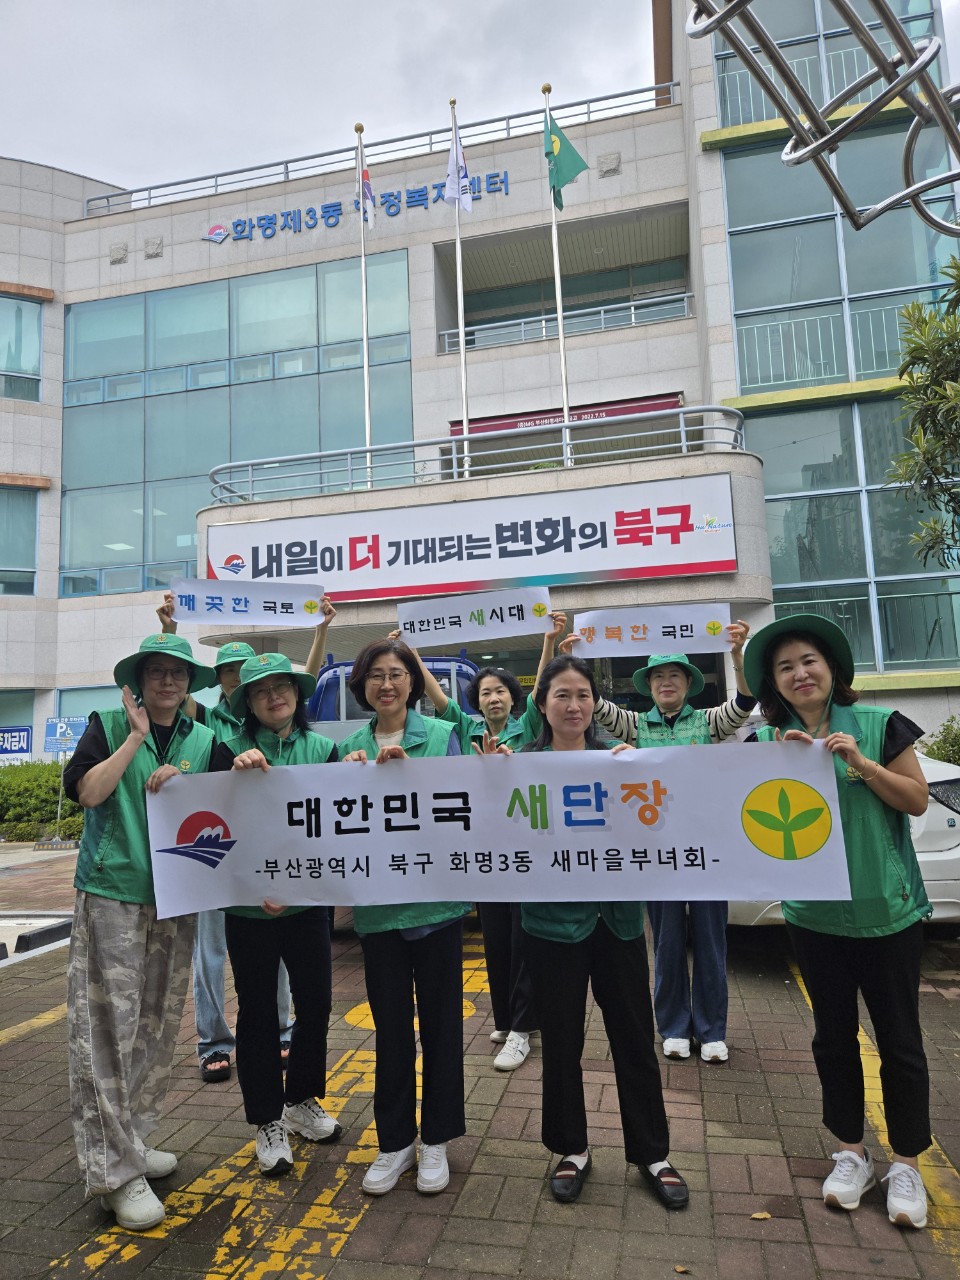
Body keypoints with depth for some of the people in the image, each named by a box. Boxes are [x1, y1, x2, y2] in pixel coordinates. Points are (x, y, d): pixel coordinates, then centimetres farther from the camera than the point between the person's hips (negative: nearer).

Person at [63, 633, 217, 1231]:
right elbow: (87, 791, -12)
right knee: (109, 1026, -2)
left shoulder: (203, 741, 9)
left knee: (158, 1025, 12)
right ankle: (115, 1170, 9)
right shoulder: (108, 726, 1)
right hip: (112, 892, -4)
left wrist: (177, 784, -10)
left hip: (176, 899, 4)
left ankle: (133, 1141, 29)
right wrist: (137, 736, -11)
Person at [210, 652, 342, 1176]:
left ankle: (301, 1100, 36)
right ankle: (268, 1122, 29)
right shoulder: (231, 751, -5)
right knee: (257, 1010, 10)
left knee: (316, 1001, 12)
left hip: (307, 899, 2)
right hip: (248, 904, -2)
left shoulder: (322, 749, -1)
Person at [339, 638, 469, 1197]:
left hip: (436, 898, -2)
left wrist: (407, 770, -22)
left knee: (440, 1019, 11)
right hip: (377, 901, 2)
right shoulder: (353, 746, 5)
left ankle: (436, 1140, 31)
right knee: (391, 1023, 13)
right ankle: (395, 1141, 32)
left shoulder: (442, 734, -3)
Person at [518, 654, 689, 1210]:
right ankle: (573, 1149, 36)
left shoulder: (619, 756, -1)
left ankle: (653, 1154, 34)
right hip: (554, 919, -1)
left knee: (634, 1037, 14)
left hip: (617, 914, 1)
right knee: (562, 1041, 14)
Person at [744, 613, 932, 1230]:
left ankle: (907, 1164, 28)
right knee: (834, 1036, 15)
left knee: (899, 1039, 10)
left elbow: (917, 800, -6)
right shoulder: (769, 741, 1)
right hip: (814, 913, 2)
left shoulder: (879, 725, -6)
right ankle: (852, 1154, 33)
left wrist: (861, 763, -19)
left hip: (887, 910, -2)